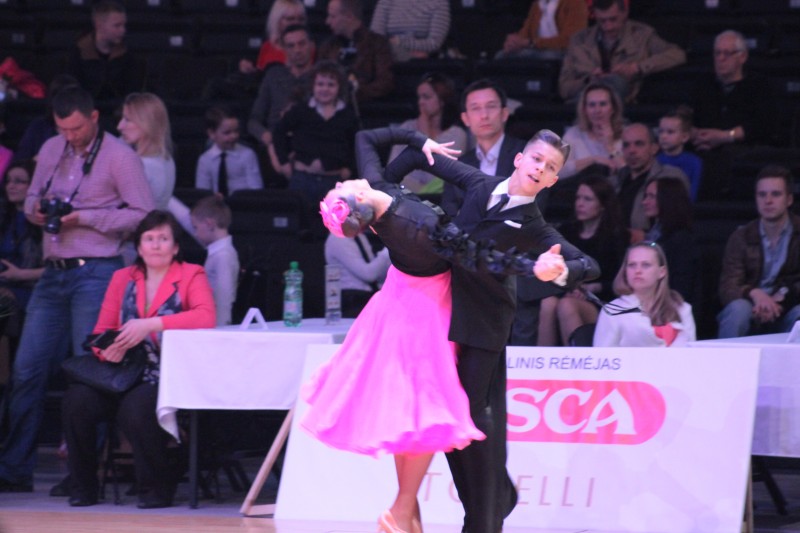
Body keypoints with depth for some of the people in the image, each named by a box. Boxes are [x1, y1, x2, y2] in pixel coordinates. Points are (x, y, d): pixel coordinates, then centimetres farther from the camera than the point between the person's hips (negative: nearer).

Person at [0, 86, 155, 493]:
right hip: (54, 273, 6)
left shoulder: (119, 156, -4)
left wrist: (85, 218, -14)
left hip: (96, 272, -6)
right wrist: (36, 209, -1)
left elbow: (143, 214, -9)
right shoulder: (51, 151, 15)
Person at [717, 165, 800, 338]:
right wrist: (754, 294, -30)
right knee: (738, 308, -32)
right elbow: (726, 289, -8)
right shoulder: (741, 238, 2)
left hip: (785, 313, 0)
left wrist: (781, 298, -25)